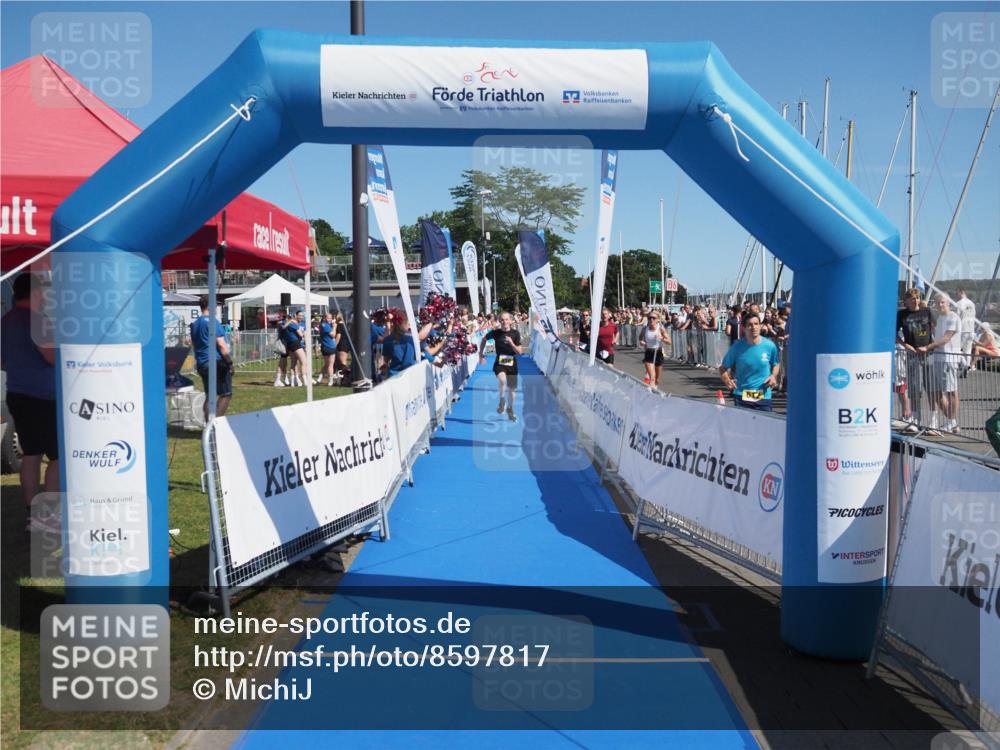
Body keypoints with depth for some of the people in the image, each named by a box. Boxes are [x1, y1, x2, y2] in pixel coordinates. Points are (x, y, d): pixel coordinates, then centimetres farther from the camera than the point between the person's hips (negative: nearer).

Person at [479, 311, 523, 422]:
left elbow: (519, 351, -6)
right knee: (502, 380, -32)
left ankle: (510, 410, 32)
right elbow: (484, 339, 11)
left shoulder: (515, 333, -5)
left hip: (512, 364, 2)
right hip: (499, 364, -2)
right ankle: (502, 400, -6)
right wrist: (481, 354, 12)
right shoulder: (496, 332, -7)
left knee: (511, 388, 9)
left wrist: (511, 343, -22)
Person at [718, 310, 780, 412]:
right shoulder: (737, 347, -7)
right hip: (742, 396, -1)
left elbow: (776, 364, 16)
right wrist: (726, 380, -17)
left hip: (764, 396, 1)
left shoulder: (770, 346, -3)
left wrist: (773, 376, -4)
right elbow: (723, 368, 3)